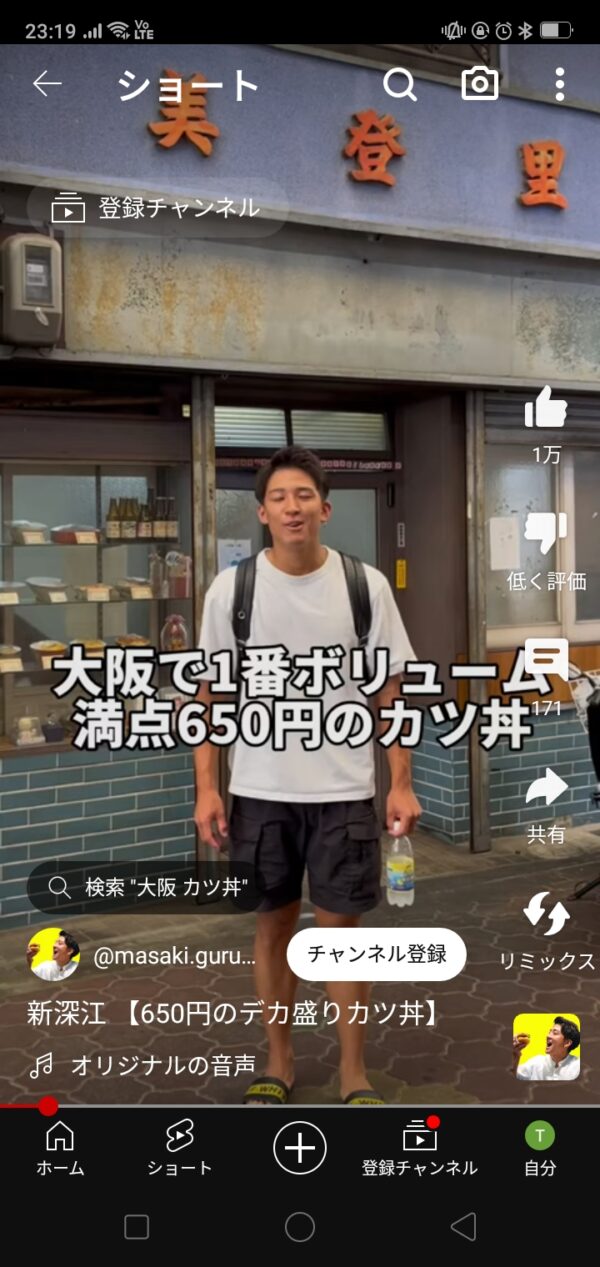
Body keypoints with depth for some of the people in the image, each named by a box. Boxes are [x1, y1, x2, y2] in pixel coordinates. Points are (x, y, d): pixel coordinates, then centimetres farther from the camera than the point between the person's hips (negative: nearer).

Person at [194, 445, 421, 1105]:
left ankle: (353, 1072, 22)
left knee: (341, 924, 5)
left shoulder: (365, 584, -3)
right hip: (259, 790, 1)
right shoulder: (231, 587, -3)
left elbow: (389, 690, 1)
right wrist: (207, 787, -3)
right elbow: (210, 692, 3)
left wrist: (401, 783, -4)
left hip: (343, 789, 0)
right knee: (274, 924, 12)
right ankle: (279, 1061, 30)